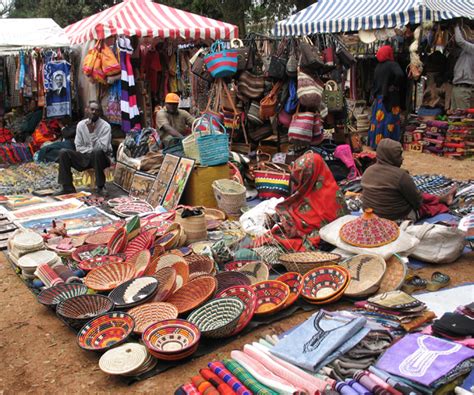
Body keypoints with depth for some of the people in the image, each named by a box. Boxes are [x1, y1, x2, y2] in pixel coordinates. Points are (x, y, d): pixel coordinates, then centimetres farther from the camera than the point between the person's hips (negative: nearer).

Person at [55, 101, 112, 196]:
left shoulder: (105, 126, -12)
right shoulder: (81, 124, 1)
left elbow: (102, 148, -22)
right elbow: (78, 147, 2)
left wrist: (92, 132, -27)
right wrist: (91, 150, -14)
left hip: (101, 158, -4)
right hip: (85, 157, 4)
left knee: (98, 152, -38)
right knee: (63, 152, -15)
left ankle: (100, 187, -23)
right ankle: (68, 187, -12)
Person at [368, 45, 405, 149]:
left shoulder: (378, 66, 7)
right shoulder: (392, 65, -12)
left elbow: (375, 82, 12)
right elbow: (400, 75, -29)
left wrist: (374, 94, 17)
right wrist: (395, 86, -15)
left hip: (379, 97, 6)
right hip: (389, 98, -6)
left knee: (378, 120, 11)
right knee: (388, 121, -2)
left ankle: (375, 142, 15)